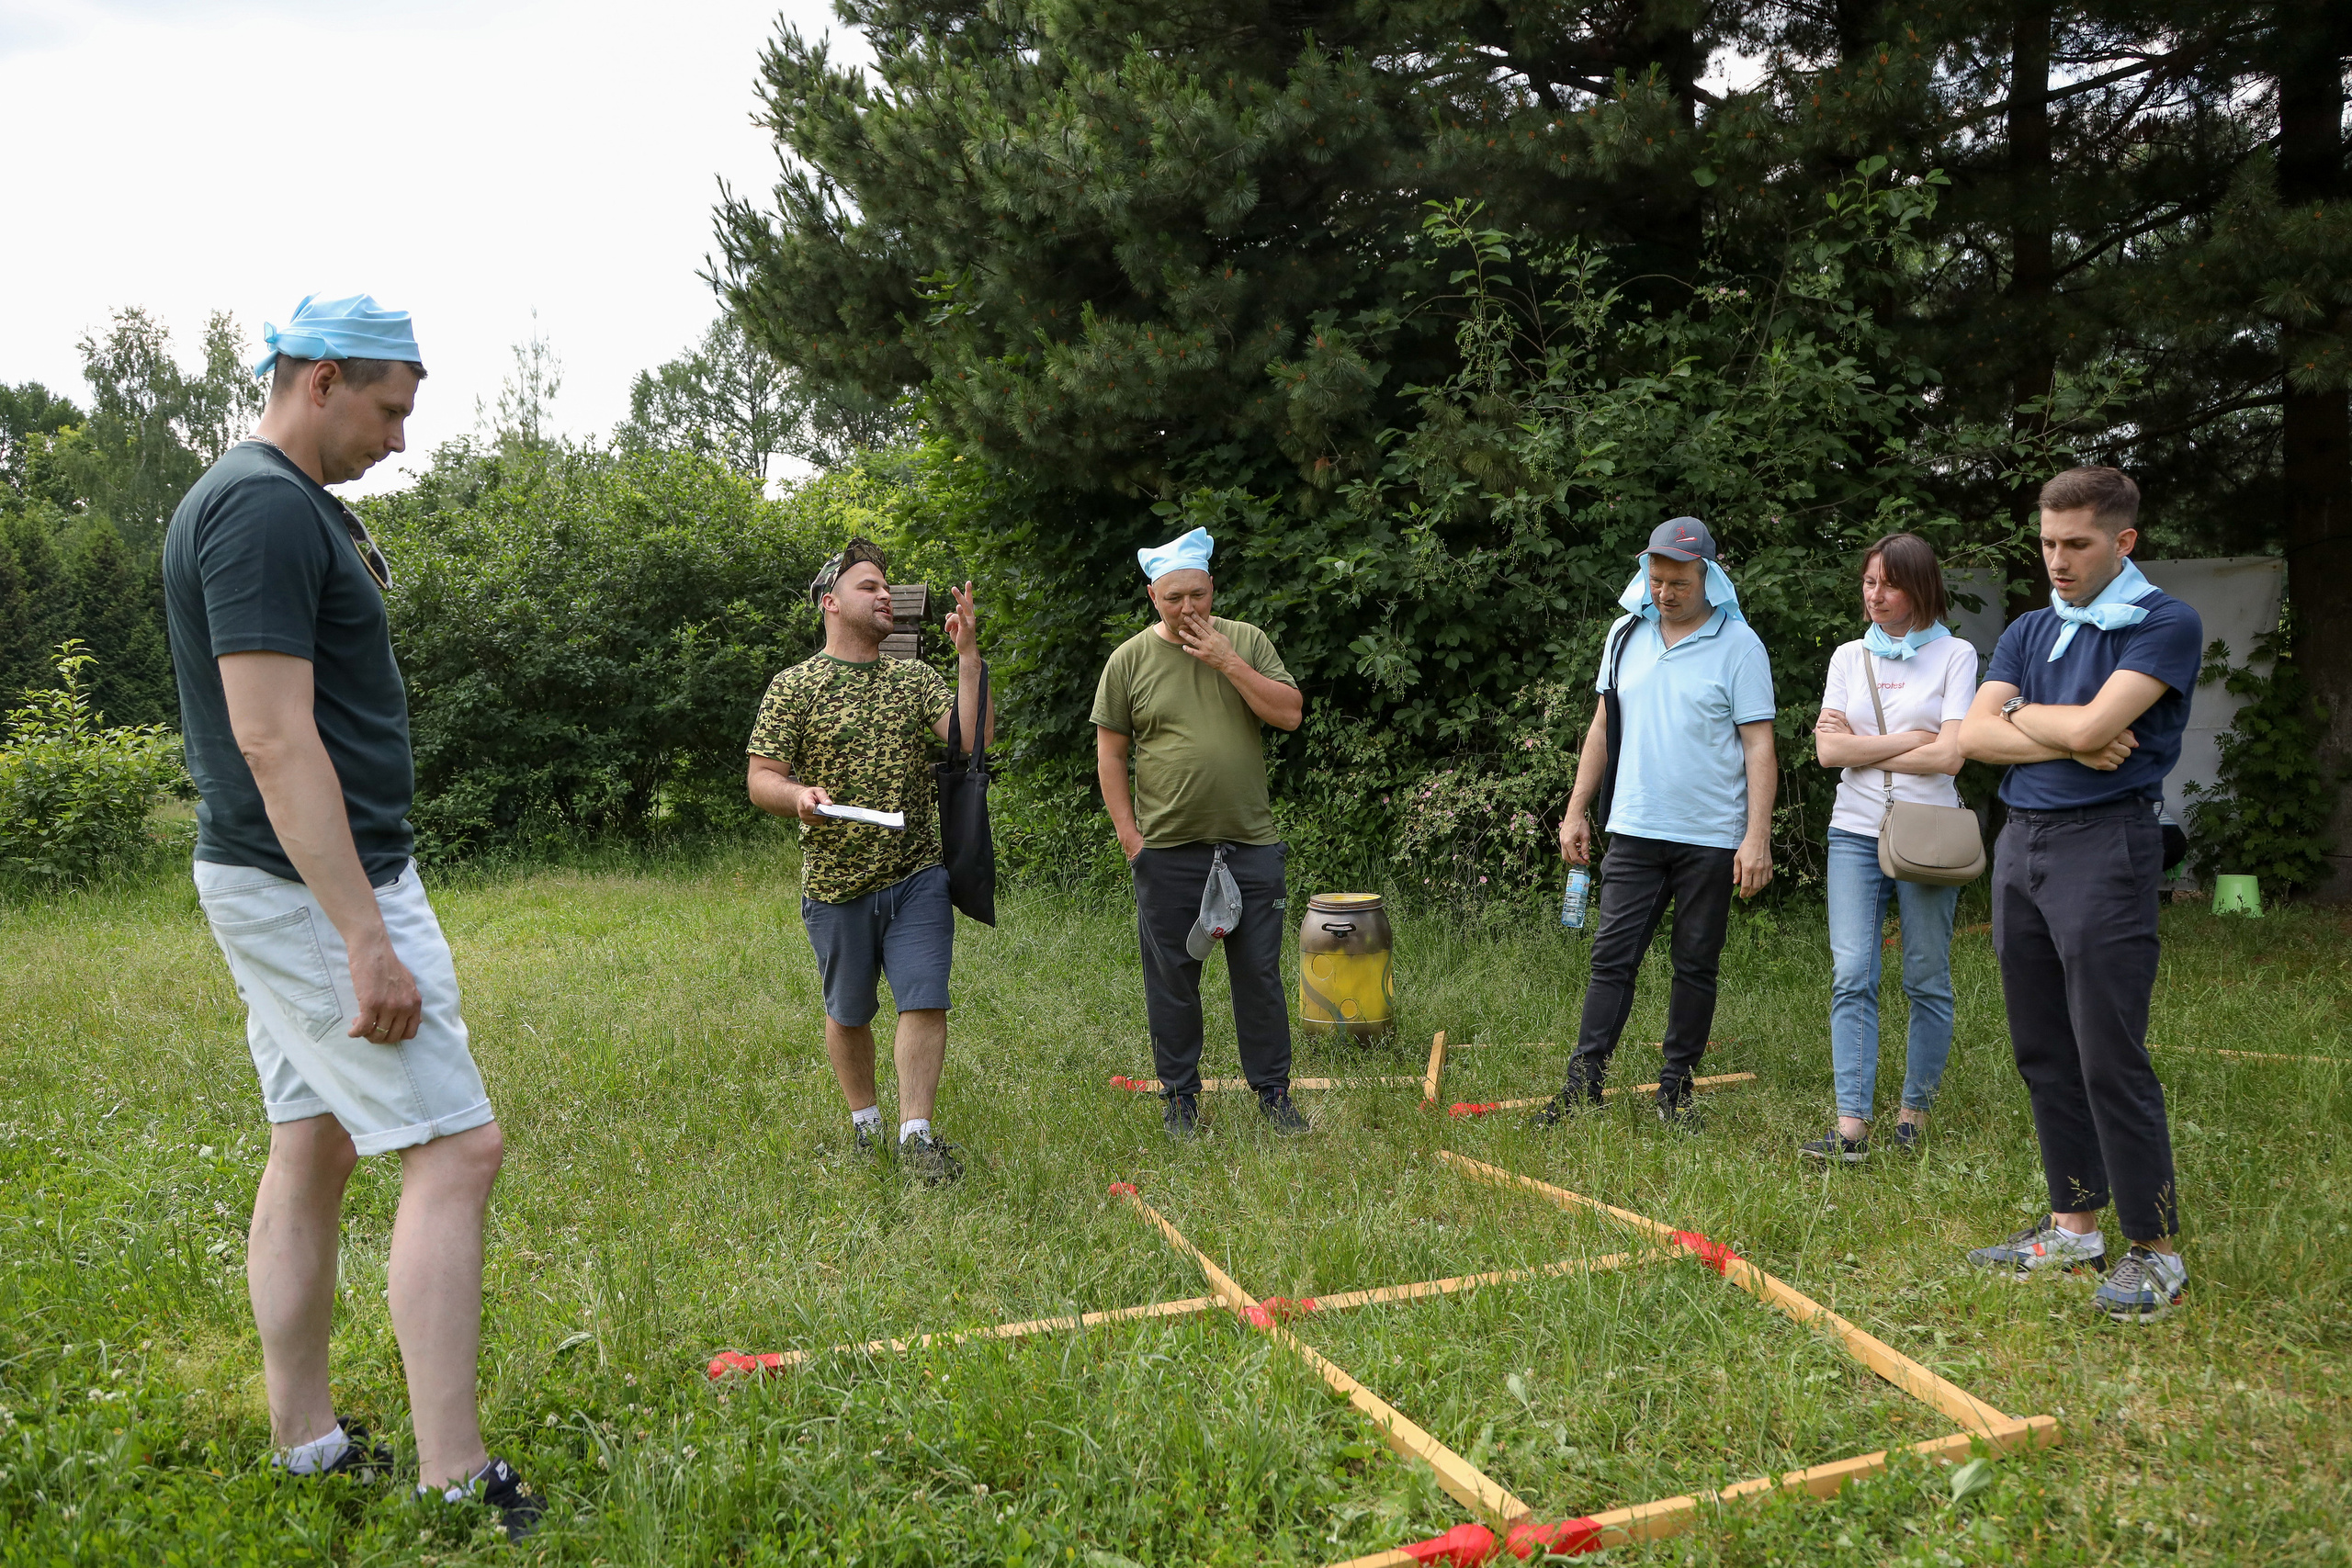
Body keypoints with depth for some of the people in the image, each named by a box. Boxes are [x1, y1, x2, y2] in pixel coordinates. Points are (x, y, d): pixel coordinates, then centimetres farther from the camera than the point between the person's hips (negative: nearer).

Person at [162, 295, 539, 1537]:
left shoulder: (254, 500, 16)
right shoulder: (268, 508, -17)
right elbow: (274, 741, -24)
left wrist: (353, 575, 13)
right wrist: (367, 940, -26)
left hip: (279, 884, 11)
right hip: (318, 884, -11)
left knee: (312, 1152, 14)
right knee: (454, 1149, -10)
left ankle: (306, 1448, 23)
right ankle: (454, 1484, -5)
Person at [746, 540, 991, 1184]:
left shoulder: (915, 678, 8)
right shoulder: (793, 687, -1)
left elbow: (974, 740, -5)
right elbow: (760, 779, -3)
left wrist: (968, 656, -10)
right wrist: (798, 796, -25)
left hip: (919, 876, 2)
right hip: (836, 883, -1)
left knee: (925, 1002, -6)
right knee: (848, 1012, 12)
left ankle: (916, 1134, 1)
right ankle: (863, 1118, 31)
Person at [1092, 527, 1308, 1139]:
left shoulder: (1246, 641, 6)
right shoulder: (1129, 659, 2)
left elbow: (1290, 713, -3)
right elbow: (1110, 751, 4)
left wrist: (1226, 662, -10)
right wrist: (1129, 835, -2)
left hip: (1251, 843, 1)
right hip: (1167, 850, -1)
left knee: (1260, 975, 6)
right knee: (1172, 979, 6)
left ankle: (1273, 1092, 20)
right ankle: (1179, 1096, 21)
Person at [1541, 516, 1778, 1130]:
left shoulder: (1739, 644, -4)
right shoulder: (1626, 634, 9)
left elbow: (1759, 746, -6)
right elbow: (1603, 726, 16)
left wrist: (1757, 837, -13)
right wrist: (1576, 810, 12)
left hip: (1712, 840, -3)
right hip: (1634, 829, 3)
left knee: (1696, 966, 6)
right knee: (1612, 958, -1)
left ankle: (1676, 1090, 16)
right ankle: (1583, 1086, 1)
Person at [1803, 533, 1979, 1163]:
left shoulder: (1954, 655, 2)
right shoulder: (1849, 657, 12)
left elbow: (1948, 756, -8)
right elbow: (1827, 750, 1)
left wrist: (1862, 745, -3)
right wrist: (1910, 739, -5)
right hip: (1856, 833, 2)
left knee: (1927, 981, 4)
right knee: (1852, 975, -8)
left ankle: (1916, 1108, 19)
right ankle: (1851, 1125, -11)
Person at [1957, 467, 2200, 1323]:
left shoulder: (2164, 625, -6)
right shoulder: (2027, 633, 15)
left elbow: (2093, 725, -19)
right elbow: (1975, 734, 2)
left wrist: (2022, 715, 0)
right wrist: (2069, 741, -12)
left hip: (2104, 844, -7)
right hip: (2020, 842, 7)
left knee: (2110, 1059, -6)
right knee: (2043, 1053, 11)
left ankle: (2153, 1249, 6)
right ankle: (2073, 1224, 22)